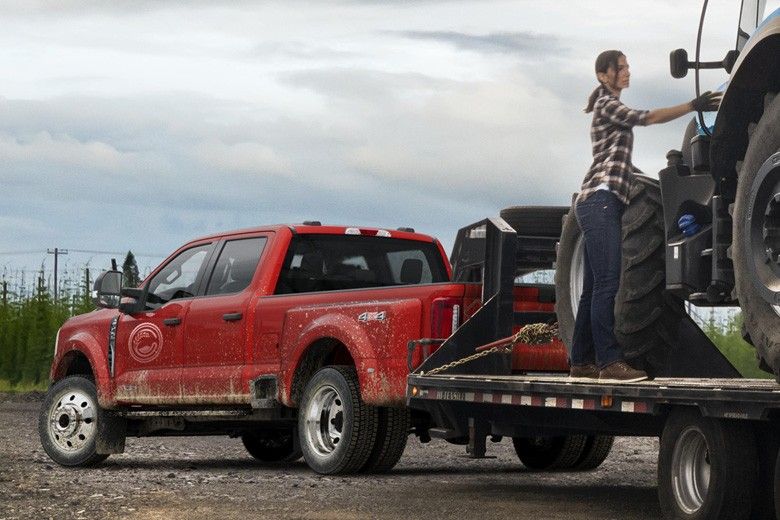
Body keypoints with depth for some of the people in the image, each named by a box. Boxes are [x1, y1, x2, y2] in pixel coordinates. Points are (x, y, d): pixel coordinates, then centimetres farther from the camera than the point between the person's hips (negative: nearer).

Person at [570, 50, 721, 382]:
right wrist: (693, 106, -23)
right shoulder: (607, 104, -1)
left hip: (604, 204, 10)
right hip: (600, 199, -10)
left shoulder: (612, 111, 27)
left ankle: (581, 362, 8)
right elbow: (646, 118, -16)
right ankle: (610, 361, -25)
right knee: (607, 283, -18)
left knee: (594, 288, 7)